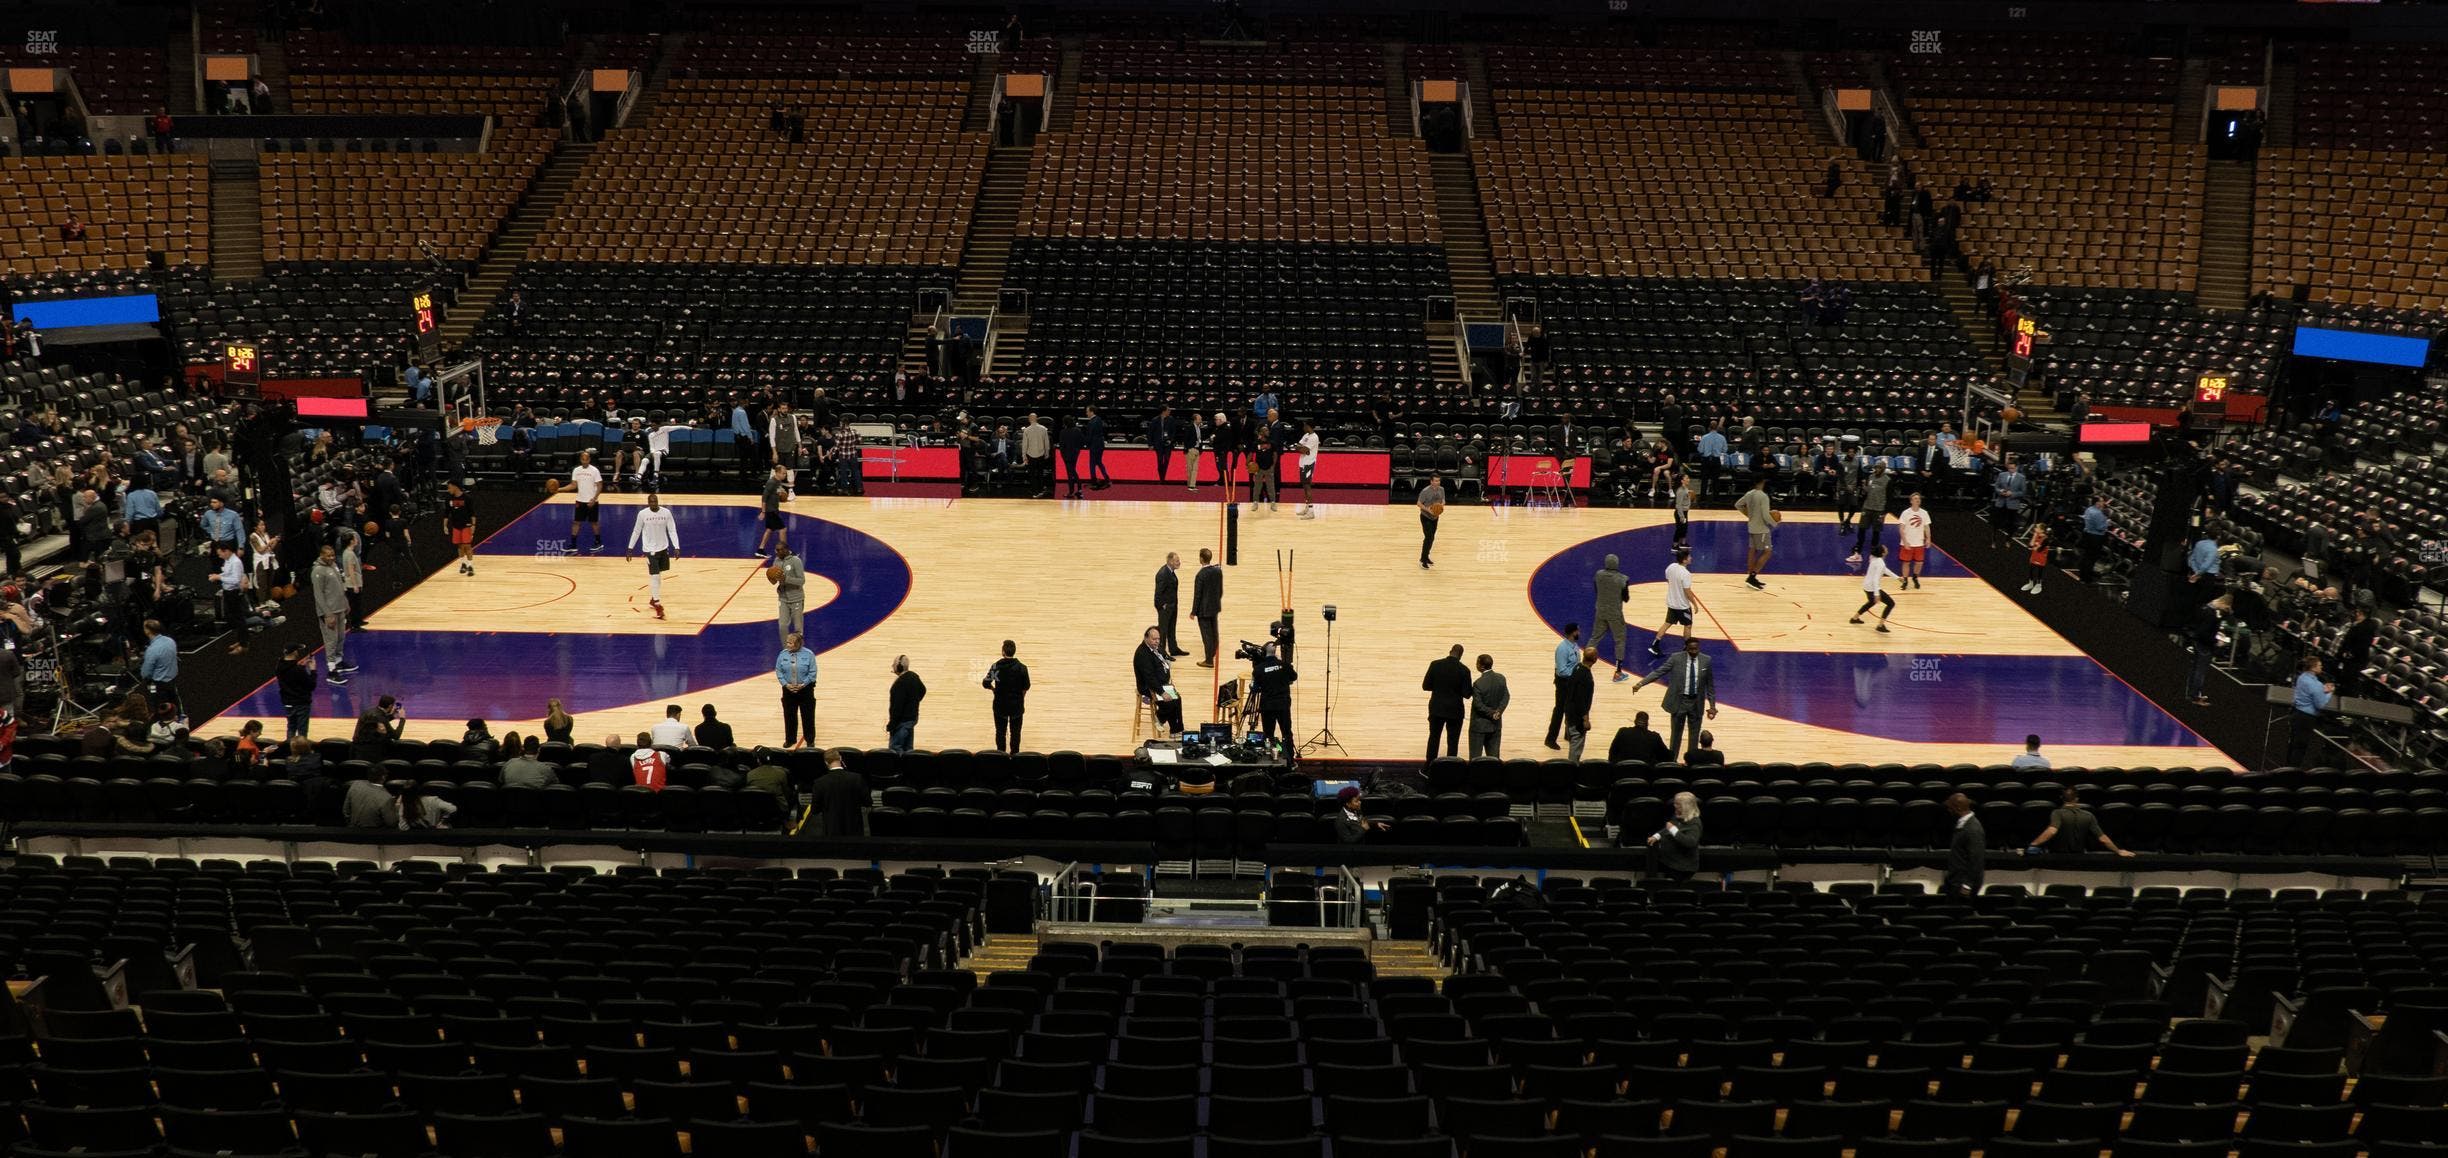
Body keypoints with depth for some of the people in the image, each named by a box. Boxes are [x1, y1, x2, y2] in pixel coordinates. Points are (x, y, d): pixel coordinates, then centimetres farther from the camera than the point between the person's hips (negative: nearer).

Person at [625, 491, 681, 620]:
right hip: (650, 549, -3)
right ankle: (657, 605, -7)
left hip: (664, 548, 3)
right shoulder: (642, 514, -11)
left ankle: (653, 599, 34)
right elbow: (636, 531, -1)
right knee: (654, 576, -9)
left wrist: (676, 547, -13)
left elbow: (672, 530, -5)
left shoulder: (666, 513, -8)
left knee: (658, 575, 16)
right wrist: (630, 548, 1)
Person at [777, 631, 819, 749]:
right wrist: (785, 684, -12)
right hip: (788, 690, 2)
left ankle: (810, 740, 22)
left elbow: (812, 673, -10)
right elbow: (778, 671, -1)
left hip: (805, 689, -2)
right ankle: (790, 740, 28)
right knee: (789, 716, 12)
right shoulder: (783, 654, -5)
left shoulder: (808, 654, -13)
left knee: (808, 716, 6)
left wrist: (803, 684, -16)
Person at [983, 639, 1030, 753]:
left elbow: (986, 684, -8)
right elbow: (1025, 687, -5)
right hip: (1016, 705, 0)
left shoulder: (996, 666, -12)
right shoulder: (1022, 668, -12)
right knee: (1015, 733, 12)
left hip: (1000, 705, 0)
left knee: (1000, 733, 13)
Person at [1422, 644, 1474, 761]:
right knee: (1452, 742, 8)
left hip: (1437, 709, 2)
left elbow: (1425, 686, -4)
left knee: (1433, 738, 17)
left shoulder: (1435, 665, -8)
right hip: (1455, 711, -2)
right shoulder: (1464, 670, -13)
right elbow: (1467, 694, -11)